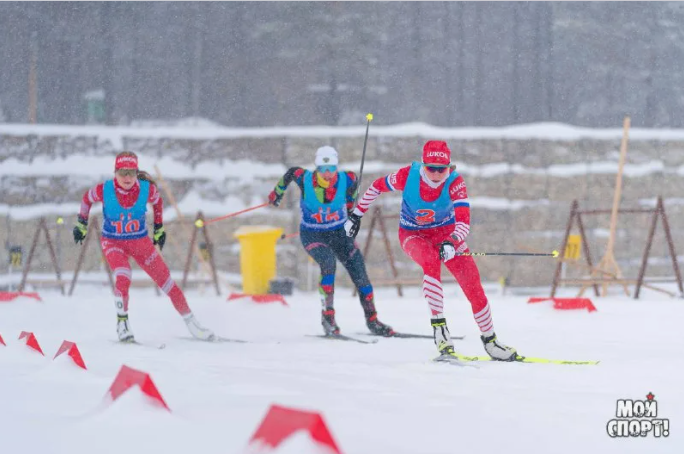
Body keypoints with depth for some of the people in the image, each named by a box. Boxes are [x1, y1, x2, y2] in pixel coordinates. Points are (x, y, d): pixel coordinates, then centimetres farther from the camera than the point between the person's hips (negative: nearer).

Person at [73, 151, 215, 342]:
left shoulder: (147, 189, -18)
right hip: (113, 242, -2)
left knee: (166, 281, 1)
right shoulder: (104, 190, -21)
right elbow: (87, 198, 1)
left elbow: (157, 201, 6)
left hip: (141, 241, 2)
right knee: (123, 278, -29)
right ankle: (122, 323, -11)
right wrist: (81, 224, 11)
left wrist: (159, 228, 14)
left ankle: (191, 322, 14)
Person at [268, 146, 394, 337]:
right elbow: (291, 173, 2)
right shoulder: (305, 179, -20)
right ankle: (328, 316, -21)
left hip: (339, 233, 3)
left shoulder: (346, 179, -17)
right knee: (328, 264, -30)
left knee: (359, 271, -4)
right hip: (312, 235, -3)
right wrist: (278, 191, 20)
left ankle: (372, 321, 12)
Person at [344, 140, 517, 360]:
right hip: (413, 235, -1)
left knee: (472, 283, -10)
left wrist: (451, 243, -51)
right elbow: (377, 186, -6)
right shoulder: (408, 176, -25)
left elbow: (464, 222, -33)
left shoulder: (455, 183, -26)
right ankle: (438, 324, -32)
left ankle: (489, 340, 7)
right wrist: (356, 214, -1)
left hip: (446, 232, 1)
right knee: (431, 260, -36)